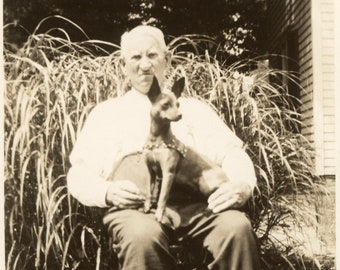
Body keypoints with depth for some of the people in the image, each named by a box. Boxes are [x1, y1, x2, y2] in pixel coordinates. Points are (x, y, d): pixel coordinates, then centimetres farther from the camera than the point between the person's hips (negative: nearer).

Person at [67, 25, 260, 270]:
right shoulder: (106, 113, 22)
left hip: (195, 201, 2)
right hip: (135, 205, -1)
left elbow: (232, 153, 12)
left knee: (237, 227, -31)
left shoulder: (195, 109, 25)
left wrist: (242, 185, -12)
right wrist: (107, 192, -10)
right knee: (143, 236, -37)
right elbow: (80, 175, 15)